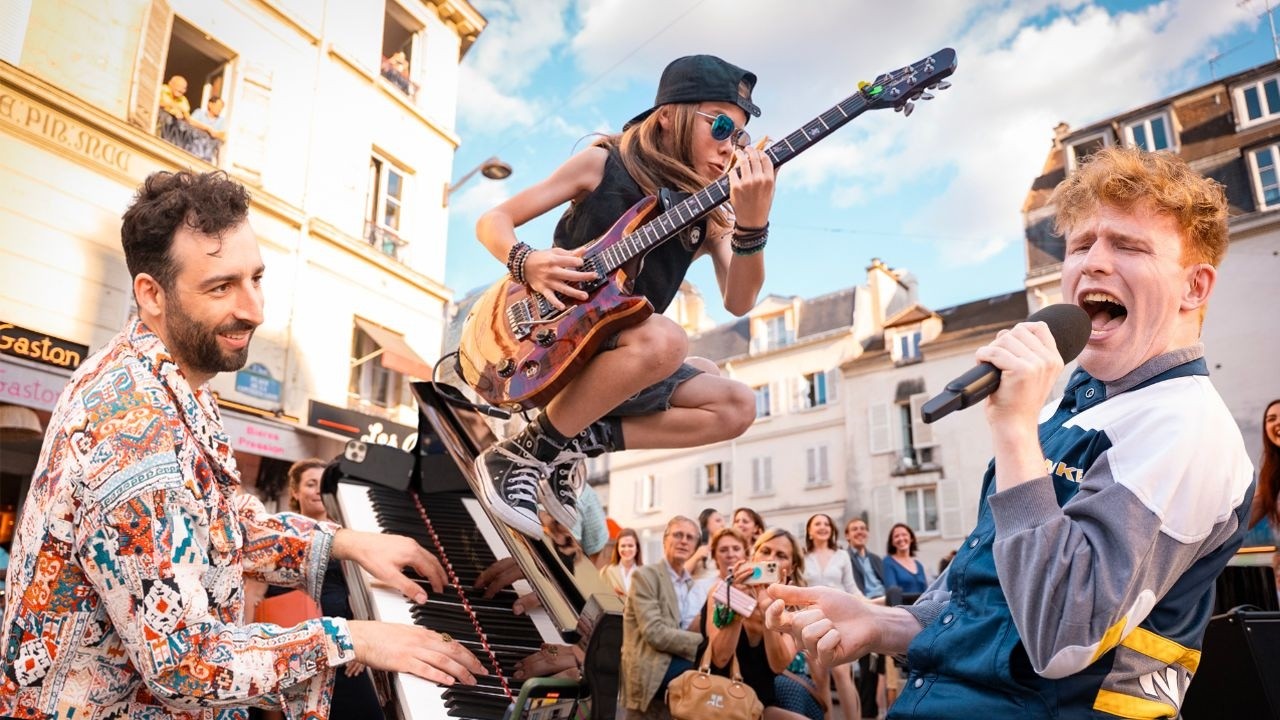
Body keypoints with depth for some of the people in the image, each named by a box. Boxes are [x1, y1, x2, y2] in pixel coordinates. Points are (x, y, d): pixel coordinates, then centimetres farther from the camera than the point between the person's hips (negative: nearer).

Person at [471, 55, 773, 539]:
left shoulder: (707, 209, 5)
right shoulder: (603, 163, -4)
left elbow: (738, 302, -11)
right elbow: (493, 221, -1)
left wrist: (752, 224, -27)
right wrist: (527, 262, -23)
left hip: (624, 364, 6)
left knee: (736, 407, -7)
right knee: (664, 340, -33)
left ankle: (576, 445, -6)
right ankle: (524, 450, -17)